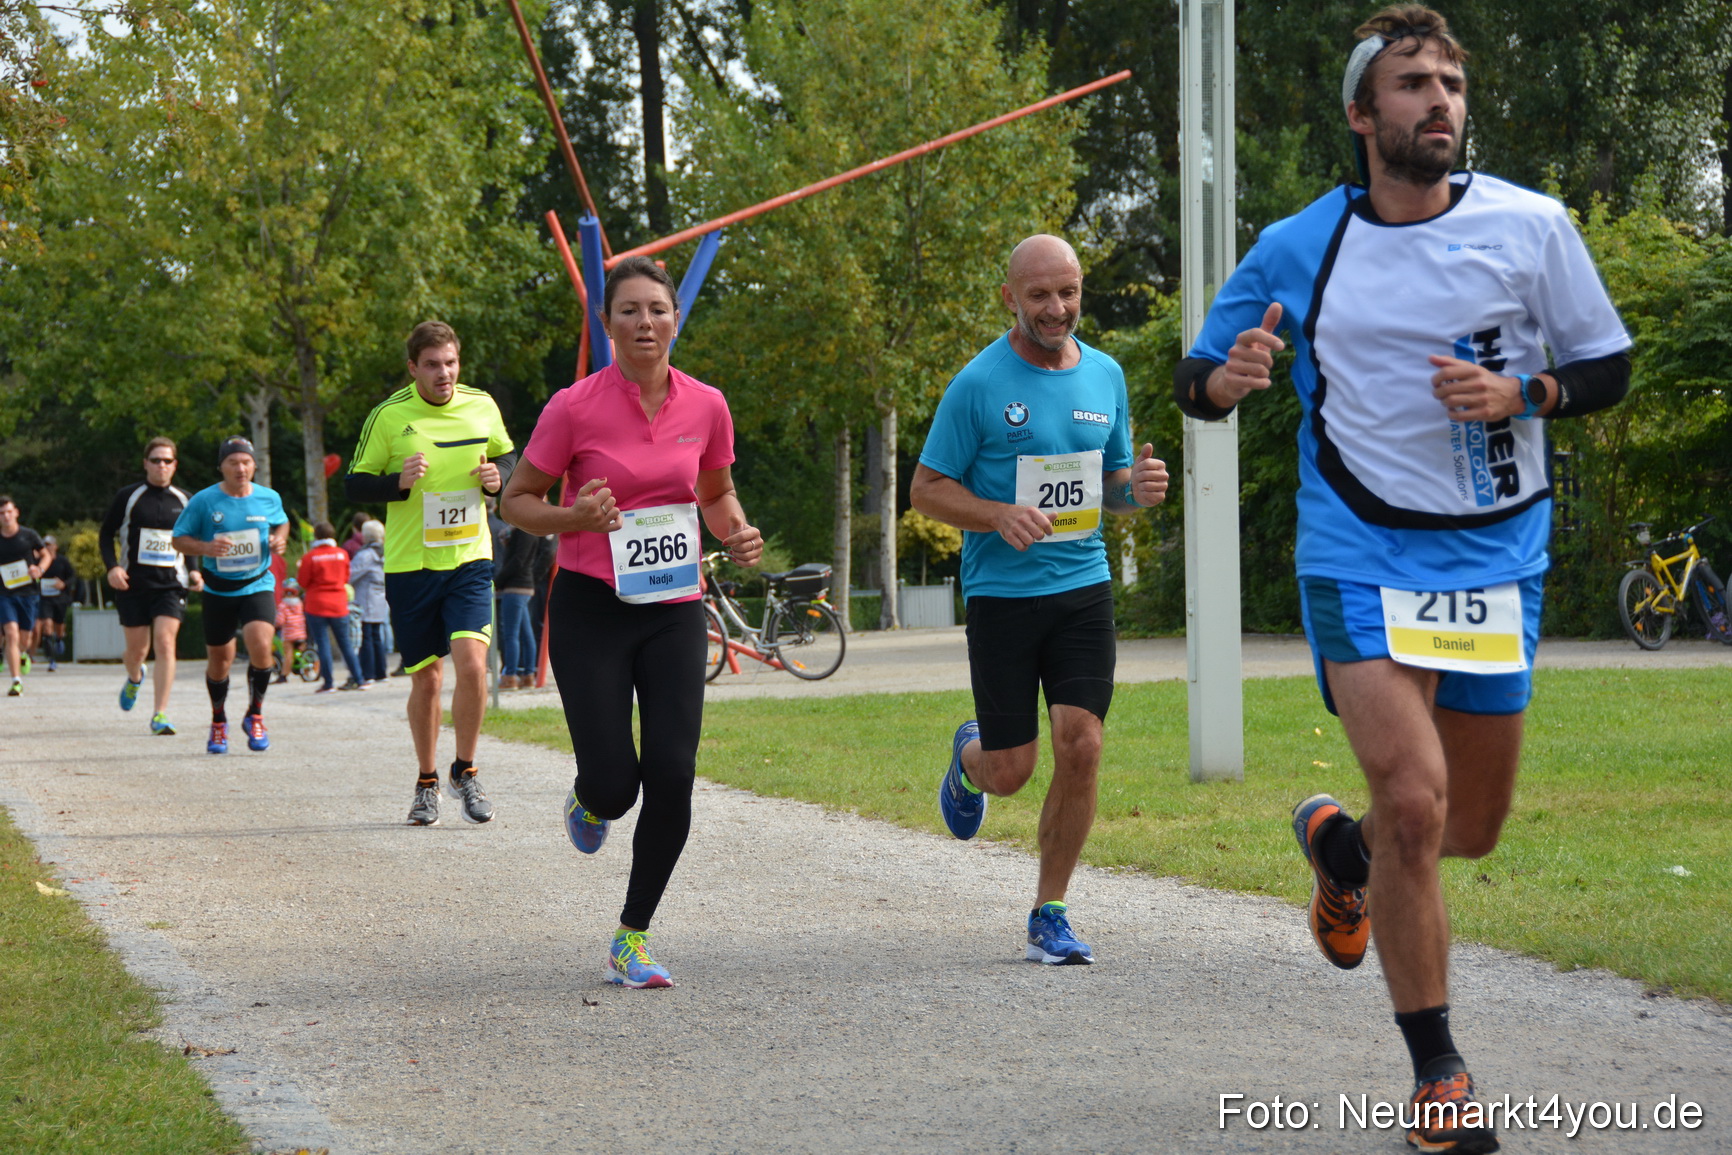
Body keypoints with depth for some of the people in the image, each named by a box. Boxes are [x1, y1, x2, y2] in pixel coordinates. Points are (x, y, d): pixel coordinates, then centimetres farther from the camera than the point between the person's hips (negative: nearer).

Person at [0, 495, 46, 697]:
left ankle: (24, 655, 48)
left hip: (28, 592, 1)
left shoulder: (28, 535, -3)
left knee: (25, 637, 9)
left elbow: (44, 555, 10)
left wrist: (39, 569, -9)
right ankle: (16, 682, -17)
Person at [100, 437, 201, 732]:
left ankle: (160, 715, -14)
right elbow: (106, 534, 6)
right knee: (137, 649, 7)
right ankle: (134, 678, 46)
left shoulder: (183, 501, 8)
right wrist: (112, 567, -10)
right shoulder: (128, 497, 1)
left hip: (170, 585, 0)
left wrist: (194, 571, 4)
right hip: (132, 585, 0)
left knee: (165, 643, -15)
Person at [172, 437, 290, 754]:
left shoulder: (269, 498, -1)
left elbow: (281, 523, 20)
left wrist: (280, 539, -3)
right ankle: (218, 722, 35)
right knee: (219, 658, 8)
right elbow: (179, 539, -2)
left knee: (260, 647, -23)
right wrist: (206, 547, -21)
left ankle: (255, 716, 0)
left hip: (258, 586, 0)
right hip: (218, 590, 0)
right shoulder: (203, 501, -8)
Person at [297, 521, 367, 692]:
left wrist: (299, 569, 14)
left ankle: (329, 683, -3)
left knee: (323, 645, 0)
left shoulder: (310, 557, -10)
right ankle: (359, 680, 11)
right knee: (345, 643, 11)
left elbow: (303, 582, -4)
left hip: (317, 605, -3)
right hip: (339, 605, 3)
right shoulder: (342, 554, 1)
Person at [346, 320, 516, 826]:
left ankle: (466, 771, 3)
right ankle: (427, 783, 24)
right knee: (426, 679, 5)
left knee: (471, 662, -16)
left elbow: (506, 456, 19)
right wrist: (399, 482, -20)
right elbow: (356, 485, -1)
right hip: (409, 565, -1)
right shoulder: (388, 416, -5)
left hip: (469, 560, 1)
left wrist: (498, 476, -3)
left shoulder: (482, 406, 3)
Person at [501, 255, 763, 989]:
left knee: (672, 777, -8)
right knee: (614, 783, -9)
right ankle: (591, 802, 32)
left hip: (674, 609, 3)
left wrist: (737, 534, -2)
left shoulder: (705, 406, 2)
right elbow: (517, 501, 1)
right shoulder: (575, 407, -8)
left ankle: (632, 940, 8)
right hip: (591, 606, -3)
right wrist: (575, 517, -19)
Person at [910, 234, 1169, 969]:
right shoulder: (979, 383, -6)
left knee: (1080, 746, -9)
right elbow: (927, 489, -3)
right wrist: (1000, 515, -20)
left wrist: (1138, 487, -4)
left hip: (1084, 587, 3)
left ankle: (1049, 916, 4)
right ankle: (968, 758, 40)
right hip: (1001, 593, -3)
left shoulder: (1105, 375, 9)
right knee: (1009, 771, 0)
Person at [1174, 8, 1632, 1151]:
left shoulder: (1531, 226, -2)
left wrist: (1518, 393, -15)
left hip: (1496, 554, 2)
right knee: (1414, 802, -18)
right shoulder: (1295, 250, -1)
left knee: (1470, 829, 10)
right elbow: (1195, 377, 9)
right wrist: (1228, 376, -16)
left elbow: (1609, 368, 5)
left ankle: (1339, 845, 46)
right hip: (1359, 553, -2)